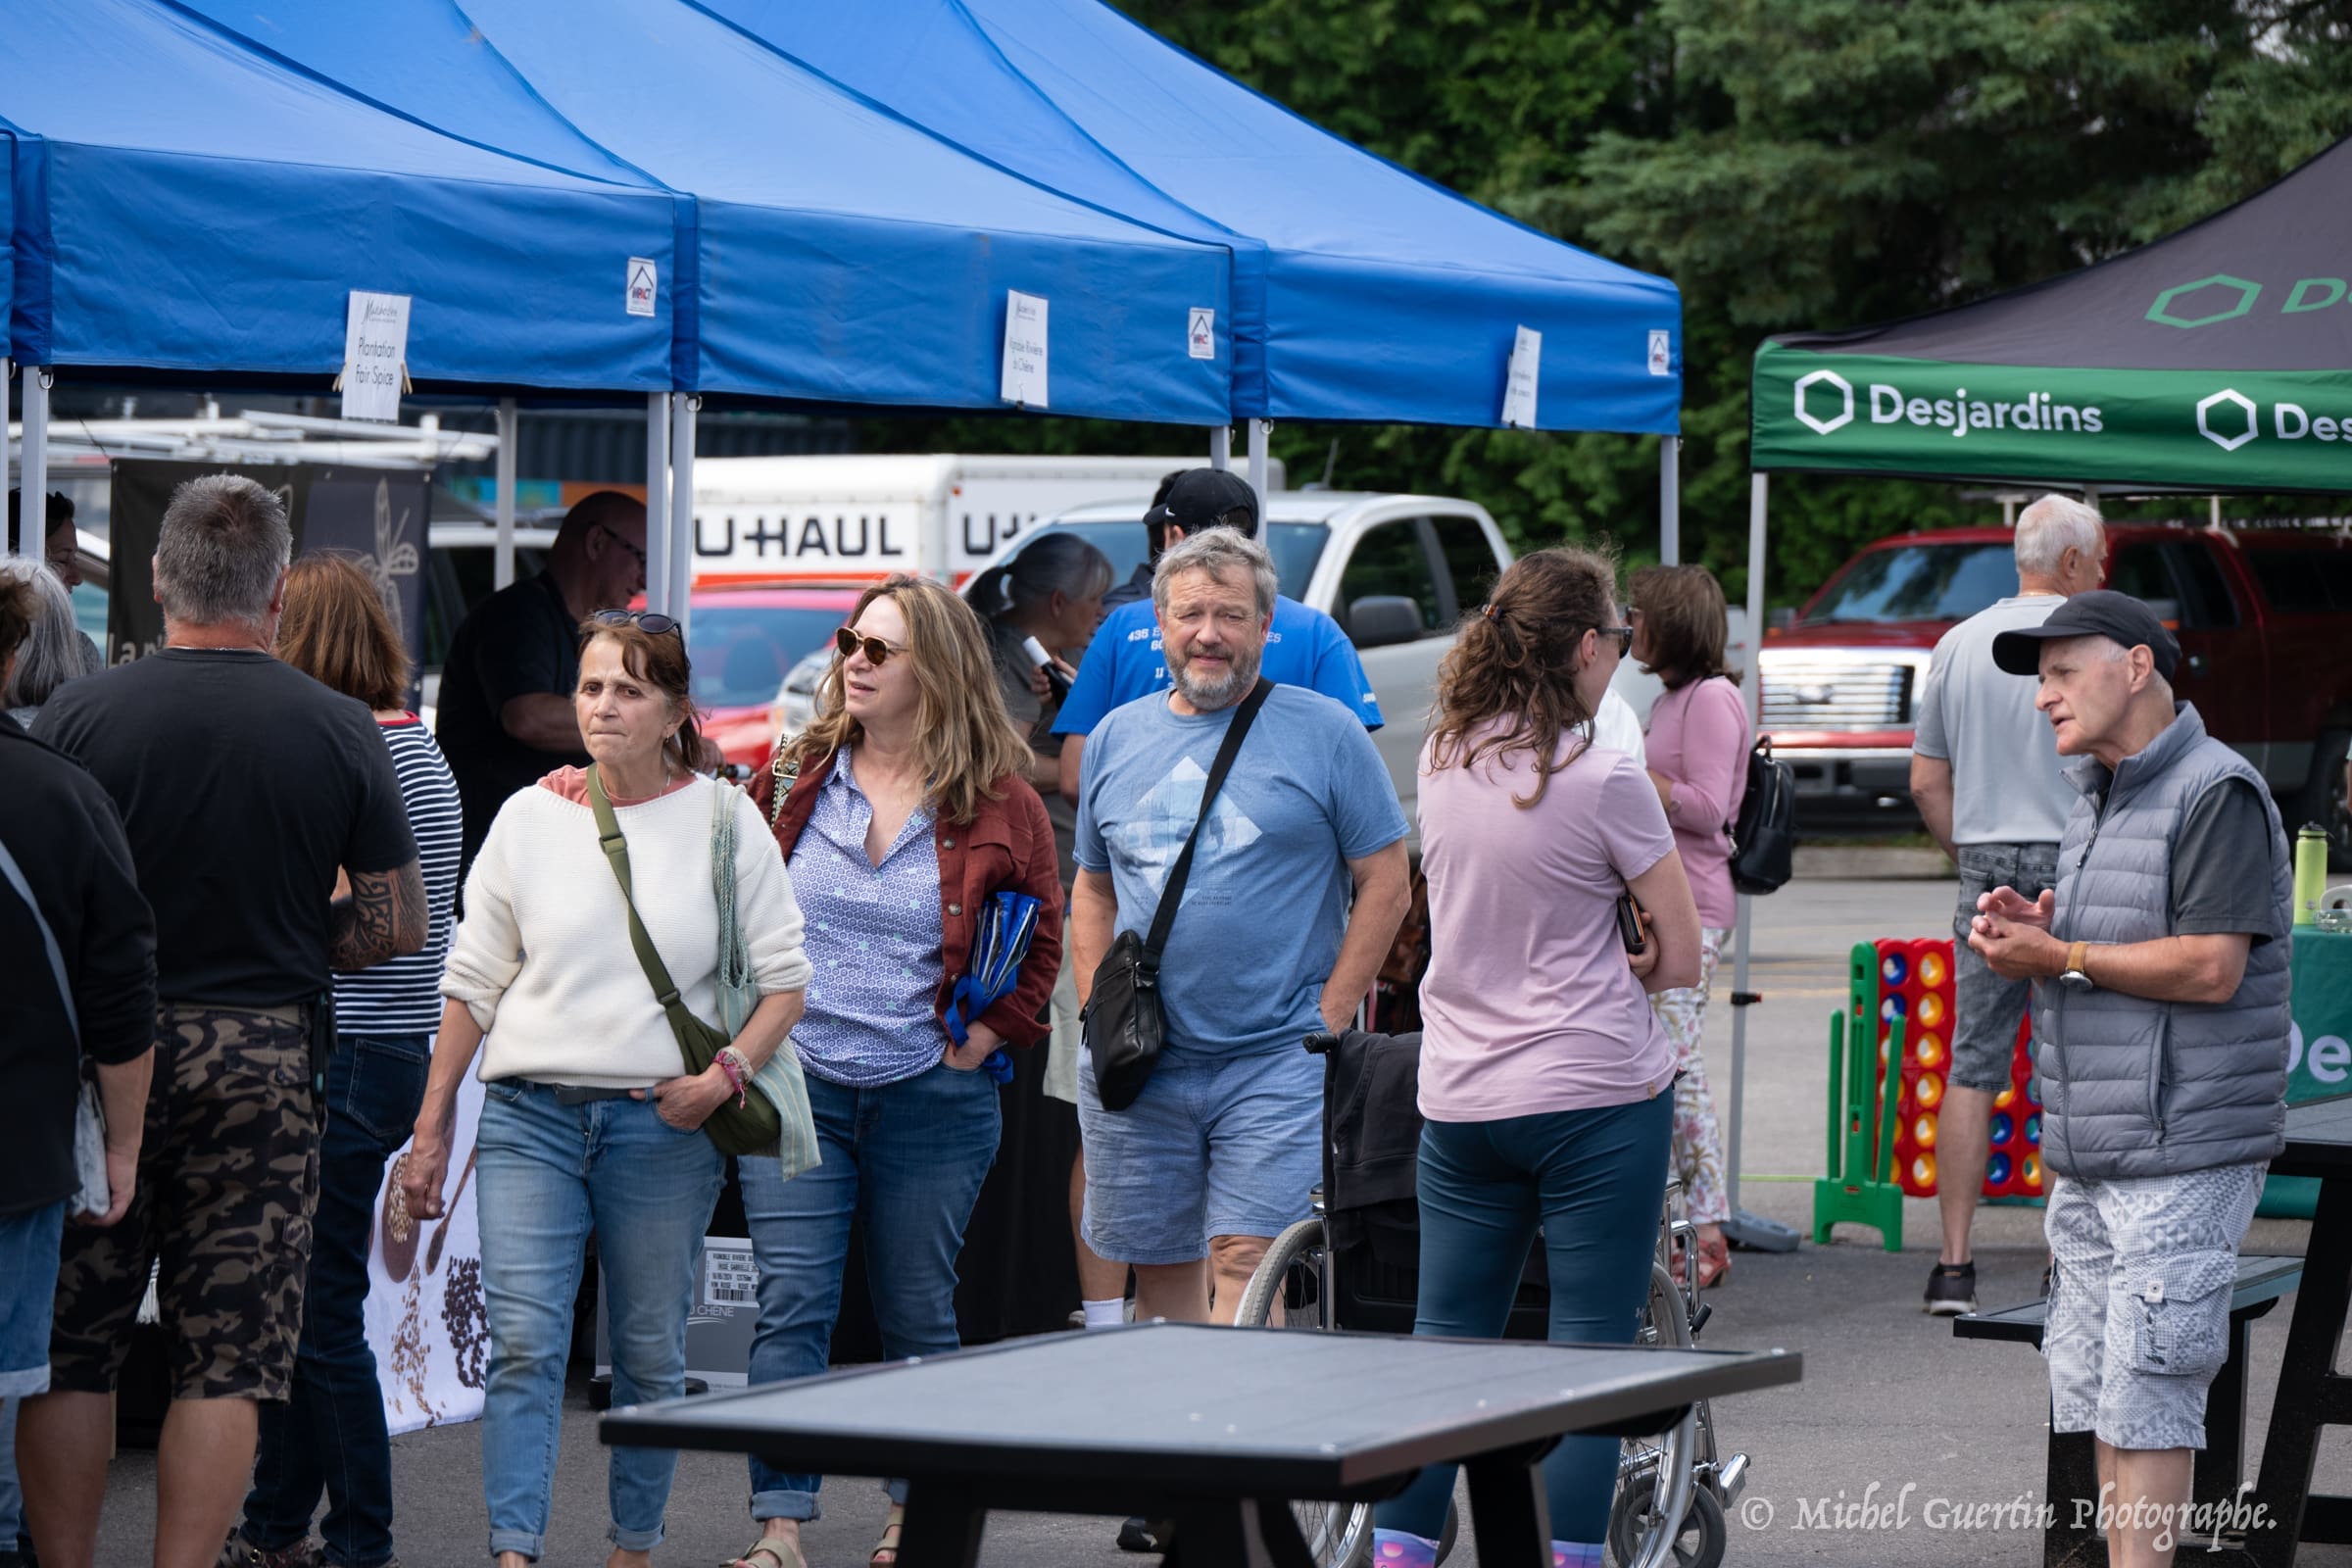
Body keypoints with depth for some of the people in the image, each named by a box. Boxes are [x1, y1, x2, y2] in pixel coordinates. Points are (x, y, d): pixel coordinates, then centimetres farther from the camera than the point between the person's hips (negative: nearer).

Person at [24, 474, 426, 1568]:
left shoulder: (77, 714, -5)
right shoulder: (341, 732, -2)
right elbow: (396, 927, 0)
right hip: (262, 1058, 0)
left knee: (68, 1351, 9)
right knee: (226, 1365, 3)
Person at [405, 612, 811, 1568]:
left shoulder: (723, 820, 2)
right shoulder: (531, 817, 5)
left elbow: (784, 981, 5)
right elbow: (472, 984, 10)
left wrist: (727, 1074, -11)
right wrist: (432, 1128, 9)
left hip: (663, 1125, 0)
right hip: (531, 1114, 0)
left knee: (651, 1355, 7)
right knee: (523, 1343, -11)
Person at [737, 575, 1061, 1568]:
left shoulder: (999, 804, -1)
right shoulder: (795, 778, 5)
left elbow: (1041, 941, 6)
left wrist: (989, 1034, -3)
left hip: (934, 1101, -1)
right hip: (794, 1085, 1)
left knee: (918, 1317, 9)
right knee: (791, 1308, -7)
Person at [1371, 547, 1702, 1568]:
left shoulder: (1443, 764, 4)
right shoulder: (1605, 783, -13)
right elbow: (1681, 959, -7)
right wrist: (1604, 976, 8)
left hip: (1459, 1094, 5)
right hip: (1596, 1098, -5)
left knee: (1444, 1342, 11)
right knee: (1590, 1352, 0)